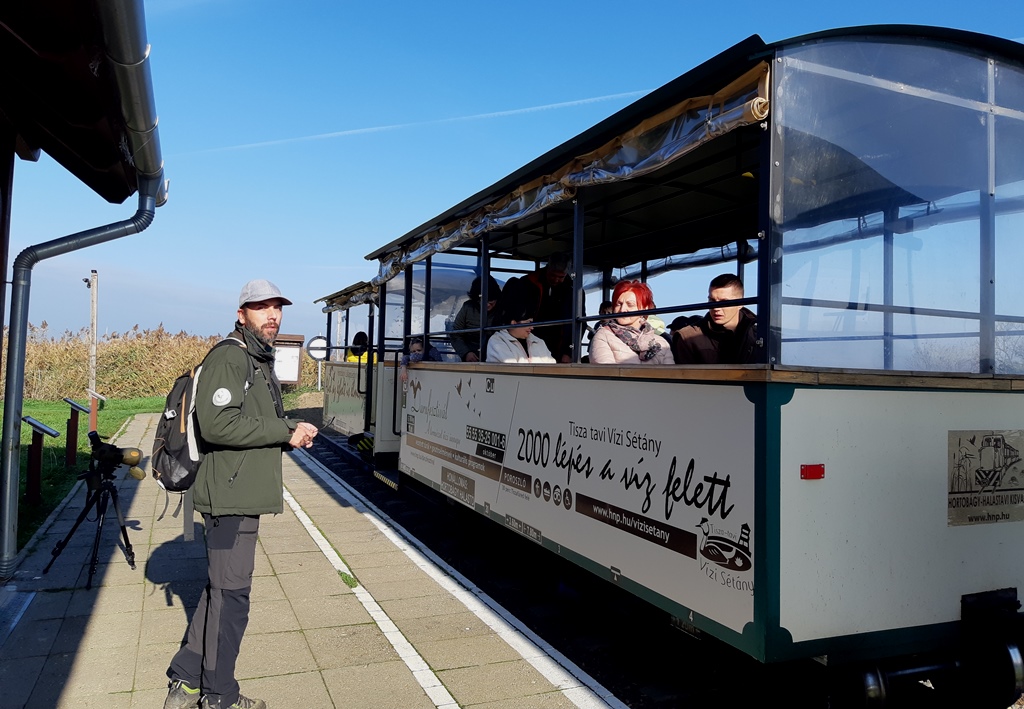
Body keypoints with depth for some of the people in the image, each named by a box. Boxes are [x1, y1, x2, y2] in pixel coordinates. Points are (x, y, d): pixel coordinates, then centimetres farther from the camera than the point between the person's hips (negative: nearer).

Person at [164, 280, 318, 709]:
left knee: (222, 589, 18)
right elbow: (218, 424, -27)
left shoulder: (261, 362, 18)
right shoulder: (227, 359, -14)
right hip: (230, 497, -10)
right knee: (231, 594, 1)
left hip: (245, 495, 10)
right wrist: (285, 431, -20)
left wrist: (292, 434, 4)